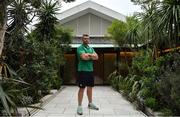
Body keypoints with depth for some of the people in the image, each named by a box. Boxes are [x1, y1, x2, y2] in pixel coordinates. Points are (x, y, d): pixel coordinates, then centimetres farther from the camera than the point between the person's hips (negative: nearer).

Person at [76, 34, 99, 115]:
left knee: (90, 87, 15)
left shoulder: (91, 48, 16)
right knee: (82, 88, -4)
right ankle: (79, 106, 4)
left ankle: (90, 103, 28)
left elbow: (96, 57, 3)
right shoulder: (80, 48, -7)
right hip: (82, 70, -7)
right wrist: (92, 56, -6)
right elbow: (84, 57, -23)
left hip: (90, 70, 7)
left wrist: (88, 55, -11)